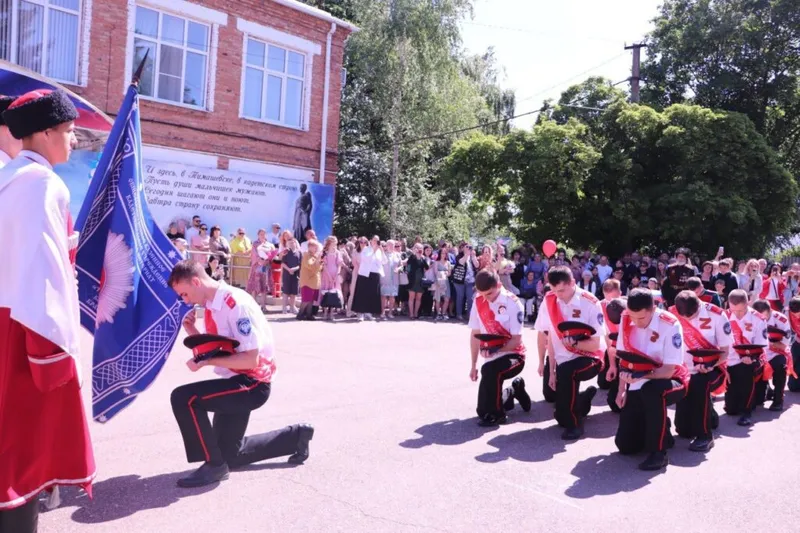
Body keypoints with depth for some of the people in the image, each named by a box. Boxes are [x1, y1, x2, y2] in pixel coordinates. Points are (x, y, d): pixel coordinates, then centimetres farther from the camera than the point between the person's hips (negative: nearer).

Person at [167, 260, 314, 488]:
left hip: (252, 384, -10)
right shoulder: (211, 306, 5)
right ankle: (296, 435, 31)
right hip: (236, 383, 10)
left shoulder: (237, 304, -23)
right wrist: (193, 332, -3)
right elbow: (215, 349, 12)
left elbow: (251, 359, -26)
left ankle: (214, 465, -10)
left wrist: (206, 362, -26)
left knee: (183, 398, -25)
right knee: (230, 456, 18)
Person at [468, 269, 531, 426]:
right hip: (492, 359, 6)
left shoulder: (512, 303, -18)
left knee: (489, 371, -34)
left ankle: (494, 414, -14)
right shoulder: (478, 302, -3)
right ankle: (513, 391, 34)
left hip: (513, 355, -6)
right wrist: (474, 365, 3)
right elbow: (475, 334, 3)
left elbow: (516, 340, -17)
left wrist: (496, 350, -33)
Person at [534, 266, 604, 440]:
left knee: (567, 372, -38)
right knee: (561, 416, 8)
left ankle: (575, 424, -18)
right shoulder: (549, 300, -7)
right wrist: (552, 371, -3)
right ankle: (586, 396, 39)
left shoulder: (591, 303, -18)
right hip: (563, 362, 5)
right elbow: (551, 337, -2)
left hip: (589, 359, -5)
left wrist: (574, 343, -33)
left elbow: (595, 345, -15)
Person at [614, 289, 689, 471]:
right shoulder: (626, 320, -10)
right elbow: (624, 357, 1)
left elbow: (669, 370, -25)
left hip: (669, 382, -4)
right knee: (625, 445, 0)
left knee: (651, 390, -42)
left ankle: (658, 452, -25)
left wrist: (639, 376, -39)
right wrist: (622, 390, -4)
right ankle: (660, 429, 31)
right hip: (638, 386, 5)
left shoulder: (670, 325, -24)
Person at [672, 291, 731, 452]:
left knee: (700, 384, -41)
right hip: (687, 371, 3)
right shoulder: (673, 315, -10)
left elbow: (725, 351, -10)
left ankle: (705, 436, -25)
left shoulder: (716, 315, -15)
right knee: (683, 429, 4)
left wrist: (711, 366, -27)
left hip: (712, 368, -3)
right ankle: (709, 415, 40)